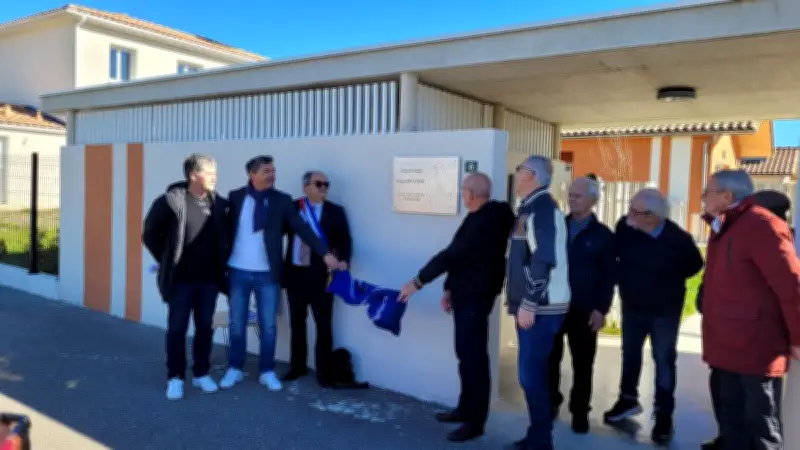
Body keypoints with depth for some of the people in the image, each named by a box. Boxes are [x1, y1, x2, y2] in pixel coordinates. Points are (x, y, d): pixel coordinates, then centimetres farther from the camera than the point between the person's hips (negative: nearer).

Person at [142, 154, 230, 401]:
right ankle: (175, 378, 19)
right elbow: (150, 234, -2)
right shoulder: (171, 200, -12)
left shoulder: (220, 204, 0)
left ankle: (201, 374, 25)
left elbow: (225, 236, 14)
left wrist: (222, 263, 7)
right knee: (177, 329, 6)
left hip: (209, 279, 4)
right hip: (181, 279, -3)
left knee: (205, 328, 12)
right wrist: (168, 261, 0)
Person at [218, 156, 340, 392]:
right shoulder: (235, 197, 1)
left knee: (268, 325, 6)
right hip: (238, 272, 1)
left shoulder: (282, 200, -1)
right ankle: (235, 369, 26)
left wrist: (325, 253, -15)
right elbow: (227, 228, 5)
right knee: (237, 324, 11)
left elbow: (302, 228, -6)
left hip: (267, 274, 0)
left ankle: (267, 372, 20)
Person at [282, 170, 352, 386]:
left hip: (321, 274, -2)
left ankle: (323, 370, 17)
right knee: (297, 321, 14)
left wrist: (343, 260, -21)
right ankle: (298, 366, 29)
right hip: (295, 272, 2)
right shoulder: (291, 207, 5)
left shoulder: (335, 211, 2)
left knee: (323, 324, 4)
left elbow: (345, 240, -3)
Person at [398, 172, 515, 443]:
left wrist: (418, 282, -17)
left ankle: (476, 422, 7)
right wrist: (450, 289, 16)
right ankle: (465, 409, 28)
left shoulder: (486, 220, -20)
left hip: (475, 297, -10)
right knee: (466, 355, 16)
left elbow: (452, 254, -21)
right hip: (465, 295, 10)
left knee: (475, 357, -2)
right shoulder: (481, 217, 12)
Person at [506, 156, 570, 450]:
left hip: (540, 308, -9)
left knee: (531, 374, -4)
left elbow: (544, 259, -22)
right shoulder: (531, 207, 16)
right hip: (533, 304, 10)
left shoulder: (542, 207, -14)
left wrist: (529, 304, -23)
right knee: (534, 372, 14)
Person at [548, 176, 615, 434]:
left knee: (582, 363, 7)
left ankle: (580, 411, 20)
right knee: (550, 358, 9)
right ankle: (551, 402, 26)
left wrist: (601, 308, -9)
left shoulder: (603, 235, 0)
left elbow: (609, 276, -2)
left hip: (584, 310, -2)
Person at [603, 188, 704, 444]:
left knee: (664, 359, 5)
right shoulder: (625, 226, -18)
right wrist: (623, 278, 3)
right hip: (632, 304, 4)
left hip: (665, 309, -3)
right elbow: (614, 255, 4)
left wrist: (669, 280, -2)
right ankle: (628, 399, 37)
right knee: (630, 352, 17)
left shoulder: (678, 239, -25)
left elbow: (695, 265, -3)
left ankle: (664, 414, 19)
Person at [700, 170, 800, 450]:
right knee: (732, 420, 18)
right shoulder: (724, 229, 14)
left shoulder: (761, 225, -16)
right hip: (727, 346, 9)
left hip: (756, 347, -9)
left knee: (761, 425, 4)